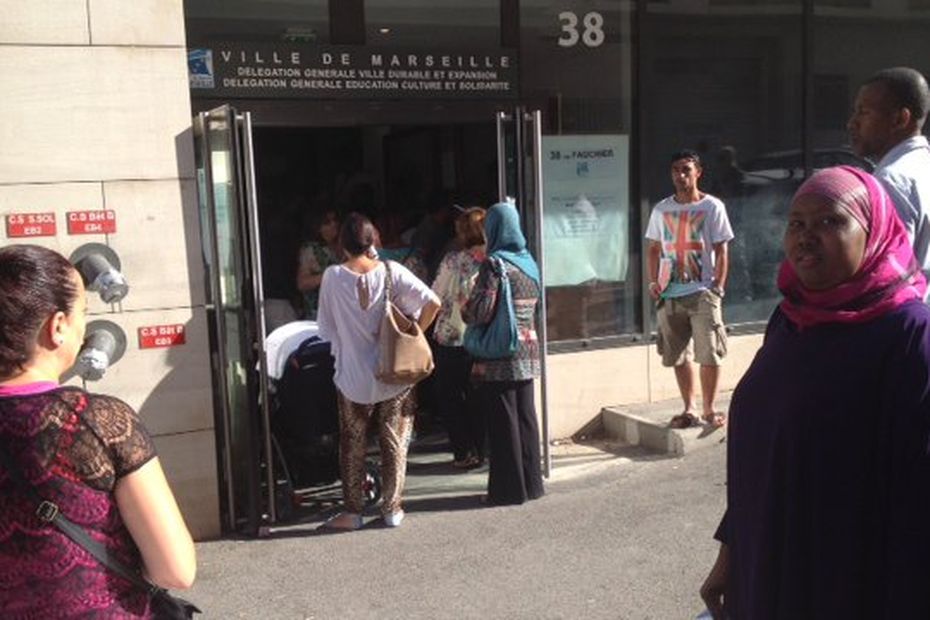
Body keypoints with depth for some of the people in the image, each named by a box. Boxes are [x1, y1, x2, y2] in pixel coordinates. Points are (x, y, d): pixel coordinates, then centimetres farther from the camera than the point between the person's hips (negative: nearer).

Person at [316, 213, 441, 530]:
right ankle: (392, 509, 19)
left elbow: (326, 329, -1)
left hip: (353, 377, 0)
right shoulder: (392, 271, -9)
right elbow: (432, 303, -15)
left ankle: (352, 511, 20)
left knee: (353, 445, 14)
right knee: (395, 442, 13)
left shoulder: (333, 276, -9)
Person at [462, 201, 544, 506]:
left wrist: (464, 307, 1)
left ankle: (508, 488, 7)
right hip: (528, 351, 7)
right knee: (526, 416, 13)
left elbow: (481, 312, -18)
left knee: (503, 421, 1)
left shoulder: (494, 264, -13)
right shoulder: (529, 261, 10)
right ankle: (531, 482, 21)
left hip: (499, 356, -7)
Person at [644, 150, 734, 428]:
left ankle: (709, 409, 9)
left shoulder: (712, 207, 0)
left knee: (709, 354, -6)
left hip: (702, 292, -3)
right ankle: (688, 409, 21)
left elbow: (721, 250, -1)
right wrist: (653, 282, 2)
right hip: (669, 293, 4)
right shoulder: (661, 209, 10)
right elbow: (654, 249, 14)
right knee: (678, 355, 9)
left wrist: (718, 285, -9)